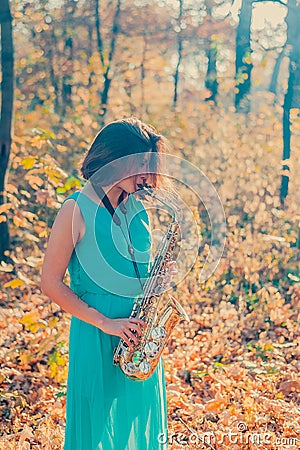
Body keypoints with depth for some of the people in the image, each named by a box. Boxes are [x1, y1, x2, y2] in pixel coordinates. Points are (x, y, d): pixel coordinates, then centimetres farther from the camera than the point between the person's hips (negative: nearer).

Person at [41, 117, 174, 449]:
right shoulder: (78, 209, -12)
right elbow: (50, 284, -12)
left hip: (140, 334, 6)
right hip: (97, 337, -6)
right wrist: (105, 323, -17)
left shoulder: (137, 207, 7)